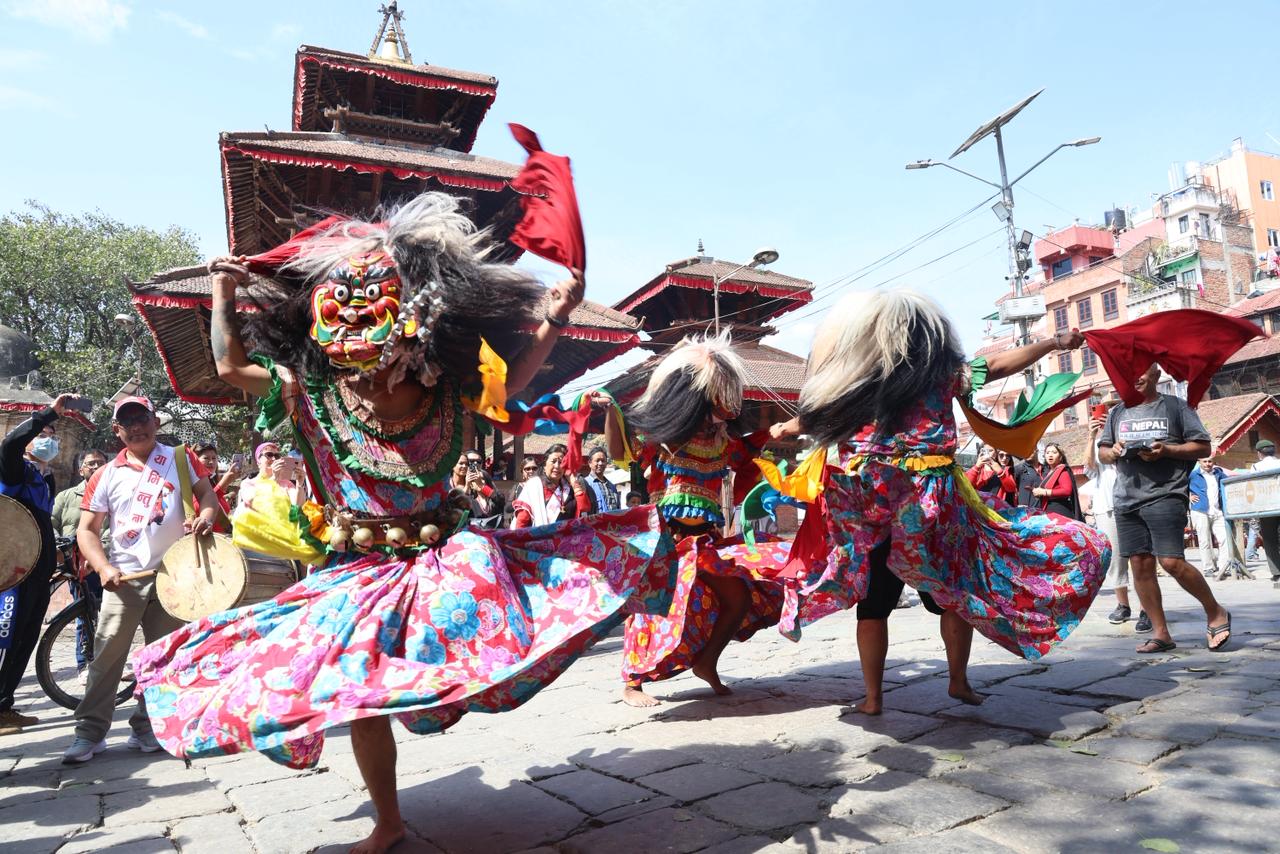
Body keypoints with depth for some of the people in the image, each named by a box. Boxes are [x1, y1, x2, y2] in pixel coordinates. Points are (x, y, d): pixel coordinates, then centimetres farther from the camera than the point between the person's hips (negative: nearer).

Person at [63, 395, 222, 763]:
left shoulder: (180, 459, 5)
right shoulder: (106, 475, 4)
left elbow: (207, 492, 6)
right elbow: (86, 530, 4)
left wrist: (205, 517, -18)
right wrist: (104, 568, -13)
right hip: (124, 577, 0)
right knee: (107, 656, -3)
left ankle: (145, 728, 20)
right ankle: (90, 732, 8)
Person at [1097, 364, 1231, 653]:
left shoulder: (1175, 406, 5)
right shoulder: (1117, 413, 17)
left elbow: (1202, 446, 2)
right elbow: (1101, 451, 22)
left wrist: (1166, 450, -14)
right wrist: (1113, 452, -1)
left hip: (1164, 496, -5)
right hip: (1127, 499, 5)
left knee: (1171, 562, -13)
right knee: (1140, 565, 3)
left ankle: (1216, 613, 13)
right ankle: (1160, 633, 12)